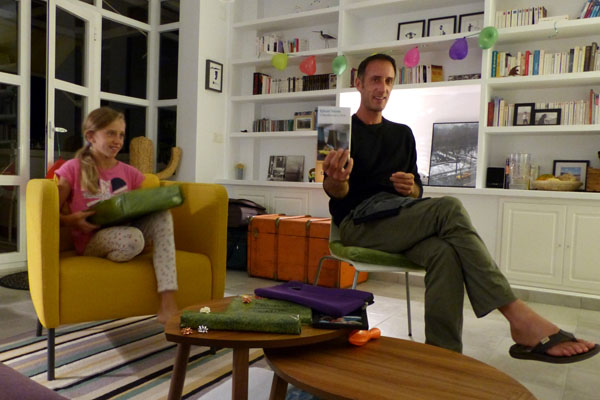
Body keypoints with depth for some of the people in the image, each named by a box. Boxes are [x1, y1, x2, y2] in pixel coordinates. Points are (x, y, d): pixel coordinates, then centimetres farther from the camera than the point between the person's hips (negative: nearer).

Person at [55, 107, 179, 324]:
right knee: (133, 238, -40)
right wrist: (71, 220, -23)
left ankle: (168, 304, -35)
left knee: (162, 215, -27)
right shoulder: (73, 169, -1)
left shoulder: (128, 173, 10)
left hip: (124, 231, 5)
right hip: (91, 241, -5)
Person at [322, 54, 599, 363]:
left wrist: (412, 189, -5)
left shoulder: (402, 134, 23)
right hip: (359, 223, -4)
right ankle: (519, 317, -28)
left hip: (400, 221, 5)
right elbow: (336, 193, -6)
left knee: (444, 252, -32)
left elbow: (417, 190, 21)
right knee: (449, 209, -29)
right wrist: (336, 180, -31)